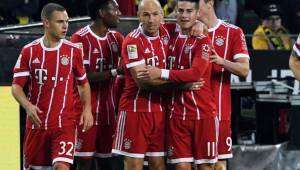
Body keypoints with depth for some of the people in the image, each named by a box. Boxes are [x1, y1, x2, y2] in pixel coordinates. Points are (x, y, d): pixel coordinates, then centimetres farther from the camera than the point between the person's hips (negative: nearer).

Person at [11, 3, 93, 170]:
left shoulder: (73, 51, 1)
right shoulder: (29, 51, 0)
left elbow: (83, 82, 13)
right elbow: (17, 86, 0)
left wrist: (87, 109, -1)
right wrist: (28, 106, -19)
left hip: (65, 123, -2)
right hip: (37, 122, 2)